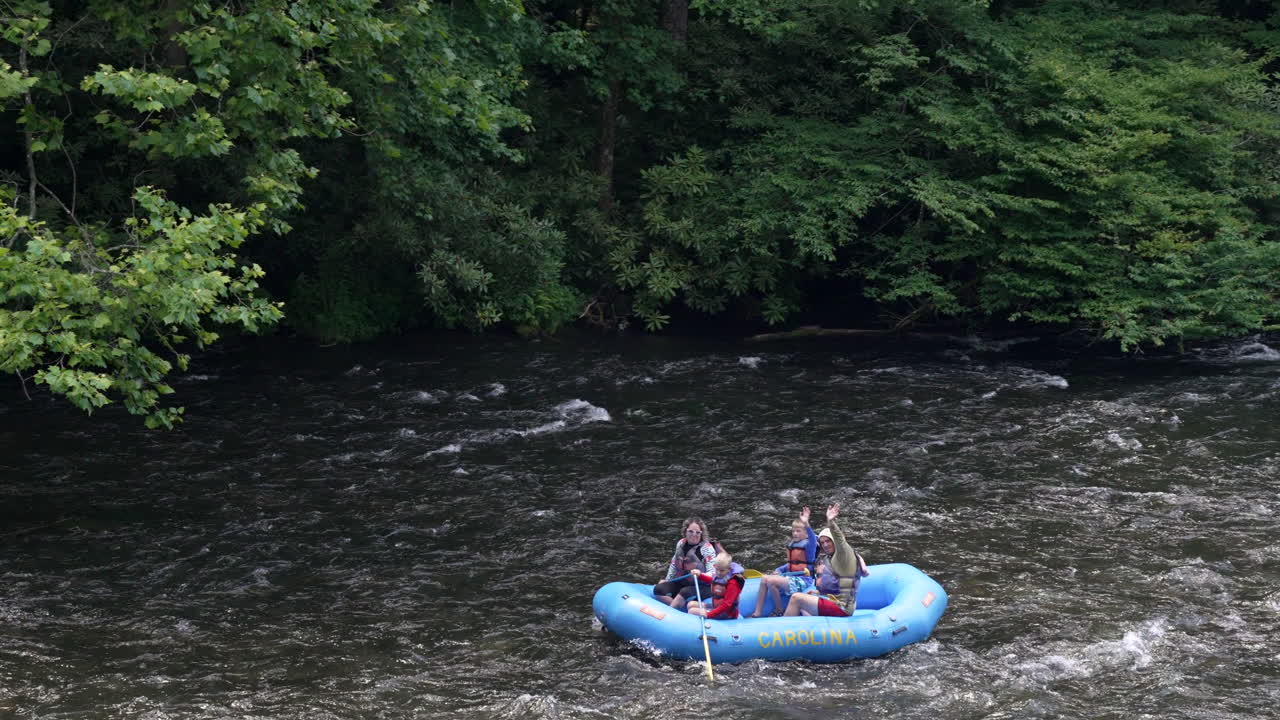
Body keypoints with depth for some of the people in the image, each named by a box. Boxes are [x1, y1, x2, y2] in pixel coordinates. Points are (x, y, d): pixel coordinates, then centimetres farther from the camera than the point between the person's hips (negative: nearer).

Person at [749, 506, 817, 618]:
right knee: (764, 579, -4)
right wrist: (779, 570, 6)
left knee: (771, 581, -23)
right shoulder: (792, 545, 14)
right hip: (791, 576, 9)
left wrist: (806, 524, -50)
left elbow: (813, 539, -35)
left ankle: (779, 611, -7)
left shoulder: (808, 545, -10)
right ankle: (758, 613, -5)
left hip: (803, 579, -9)